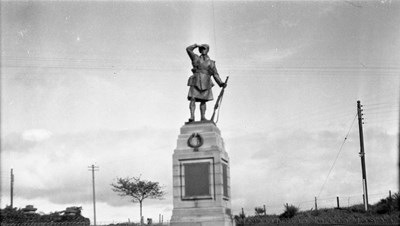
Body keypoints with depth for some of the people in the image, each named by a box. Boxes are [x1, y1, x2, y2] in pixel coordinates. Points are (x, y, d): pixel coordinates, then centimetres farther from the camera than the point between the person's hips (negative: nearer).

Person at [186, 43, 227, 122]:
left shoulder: (211, 63, 15)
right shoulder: (196, 58, 13)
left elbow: (215, 74, 12)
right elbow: (188, 49, 9)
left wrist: (221, 83, 2)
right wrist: (196, 45, 13)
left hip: (205, 83, 2)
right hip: (196, 82, -1)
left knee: (203, 101, 4)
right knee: (192, 99, -13)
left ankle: (203, 117, 8)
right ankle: (192, 116, -16)